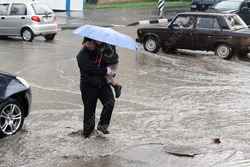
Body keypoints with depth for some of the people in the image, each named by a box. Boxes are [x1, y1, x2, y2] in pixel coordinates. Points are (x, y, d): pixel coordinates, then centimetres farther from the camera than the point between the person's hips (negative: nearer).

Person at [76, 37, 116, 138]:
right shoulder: (82, 55, -7)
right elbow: (91, 68, -21)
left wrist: (112, 72, 2)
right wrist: (107, 70, -18)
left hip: (103, 84, 5)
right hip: (88, 86, -4)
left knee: (110, 102, -16)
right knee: (89, 110, 2)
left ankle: (102, 125, 1)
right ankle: (88, 133, 17)